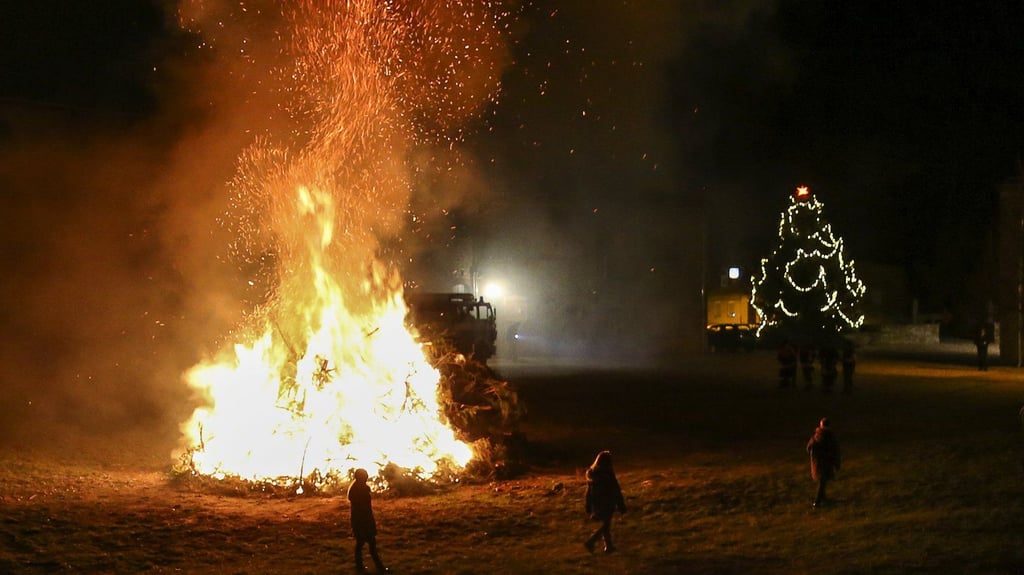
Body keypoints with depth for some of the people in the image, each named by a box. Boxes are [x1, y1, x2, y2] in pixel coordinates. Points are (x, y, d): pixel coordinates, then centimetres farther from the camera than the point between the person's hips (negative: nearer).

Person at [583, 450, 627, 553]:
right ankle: (590, 542, -11)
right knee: (606, 525, 3)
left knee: (605, 525, 20)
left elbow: (589, 491, 8)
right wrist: (621, 506, -5)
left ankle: (608, 546, 25)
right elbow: (616, 490, -13)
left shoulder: (591, 473, 1)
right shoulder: (608, 474, -18)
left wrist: (588, 508, 15)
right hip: (607, 503, -6)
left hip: (596, 503, 6)